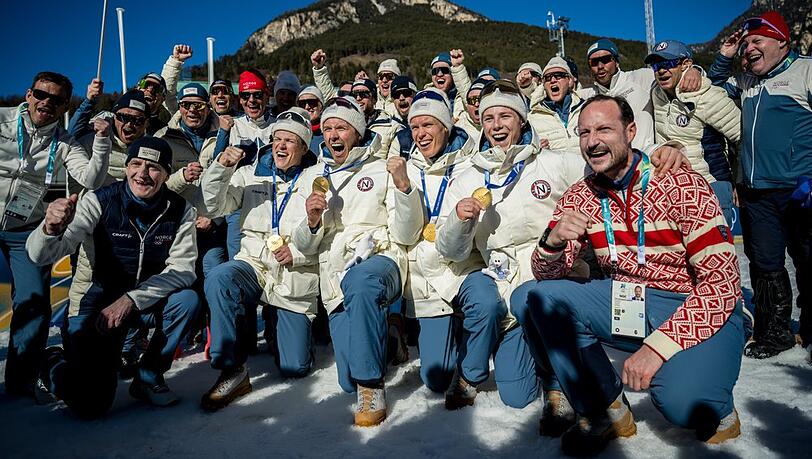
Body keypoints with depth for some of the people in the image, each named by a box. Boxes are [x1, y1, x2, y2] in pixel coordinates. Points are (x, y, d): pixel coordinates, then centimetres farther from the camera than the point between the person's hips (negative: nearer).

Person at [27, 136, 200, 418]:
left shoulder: (179, 210, -9)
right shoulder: (99, 202, -15)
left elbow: (182, 269, -14)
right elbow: (41, 256, -24)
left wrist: (131, 299, -25)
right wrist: (51, 229, -48)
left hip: (146, 303, 3)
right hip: (94, 303, -2)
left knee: (188, 300, -28)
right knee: (90, 405, -13)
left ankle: (149, 377, -4)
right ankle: (56, 363, 23)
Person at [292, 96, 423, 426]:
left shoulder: (381, 170, 7)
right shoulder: (311, 177, 17)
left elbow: (406, 236, -2)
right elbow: (306, 248, 15)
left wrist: (403, 186, -17)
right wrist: (312, 222, -8)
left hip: (381, 259, -3)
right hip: (335, 270, 3)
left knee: (360, 281, -42)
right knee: (349, 382, -9)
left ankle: (372, 386, -27)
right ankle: (378, 333, 22)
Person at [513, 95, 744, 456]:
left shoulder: (681, 184, -15)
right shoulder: (579, 197, 0)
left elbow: (723, 280, -19)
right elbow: (547, 276, -2)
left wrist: (658, 345, -29)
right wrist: (552, 241, -27)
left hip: (701, 311, -4)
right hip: (625, 303, 5)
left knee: (680, 400, -34)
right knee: (530, 298, -14)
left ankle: (717, 409, 8)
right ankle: (607, 411, 0)